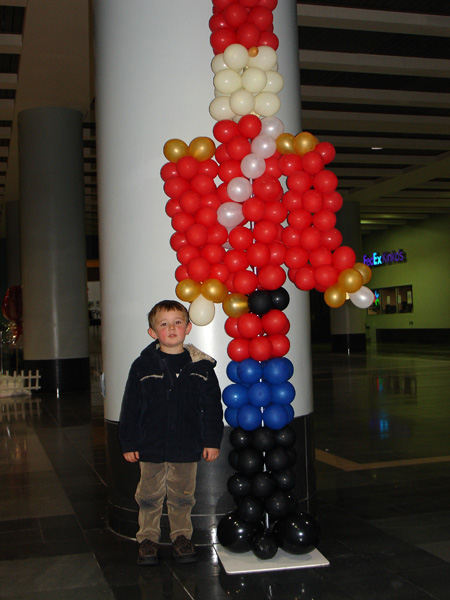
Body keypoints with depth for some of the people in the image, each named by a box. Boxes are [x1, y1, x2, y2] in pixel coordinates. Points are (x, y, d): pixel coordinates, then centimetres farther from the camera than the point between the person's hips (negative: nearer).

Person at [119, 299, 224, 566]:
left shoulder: (201, 366, -2)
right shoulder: (143, 366, -4)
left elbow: (213, 406, 4)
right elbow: (130, 407, 1)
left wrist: (212, 441, 2)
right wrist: (129, 443, 0)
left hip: (187, 446, 0)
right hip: (151, 446, 0)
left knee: (182, 495, 12)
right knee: (149, 495, 10)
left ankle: (182, 536, 30)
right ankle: (148, 538, 26)